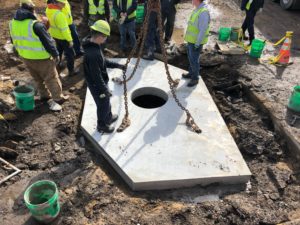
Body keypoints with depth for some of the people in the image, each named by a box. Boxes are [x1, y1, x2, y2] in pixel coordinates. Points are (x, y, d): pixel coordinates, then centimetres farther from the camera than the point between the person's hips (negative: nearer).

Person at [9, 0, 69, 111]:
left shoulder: (13, 23, -2)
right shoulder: (36, 25, -27)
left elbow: (15, 41, 11)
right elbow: (48, 41, -20)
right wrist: (55, 54, -6)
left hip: (26, 58, 7)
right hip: (41, 58, -7)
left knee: (37, 78, 25)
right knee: (51, 78, 11)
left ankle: (44, 95, 40)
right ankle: (58, 98, 24)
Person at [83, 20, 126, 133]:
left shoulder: (93, 46, -2)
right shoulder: (92, 54, -33)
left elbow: (103, 62, 12)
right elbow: (96, 76, -28)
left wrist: (117, 65, 11)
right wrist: (105, 89, -20)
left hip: (100, 83, 9)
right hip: (97, 85, -9)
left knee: (106, 102, 28)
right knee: (103, 105, 13)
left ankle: (109, 117, 52)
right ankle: (101, 125, 35)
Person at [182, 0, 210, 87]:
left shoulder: (203, 12, -23)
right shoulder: (197, 9, 8)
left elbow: (203, 30, -24)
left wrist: (197, 43, -23)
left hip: (196, 41, -10)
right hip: (191, 39, 10)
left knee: (194, 60, -2)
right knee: (191, 57, 20)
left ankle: (195, 78, 11)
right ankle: (191, 73, 37)